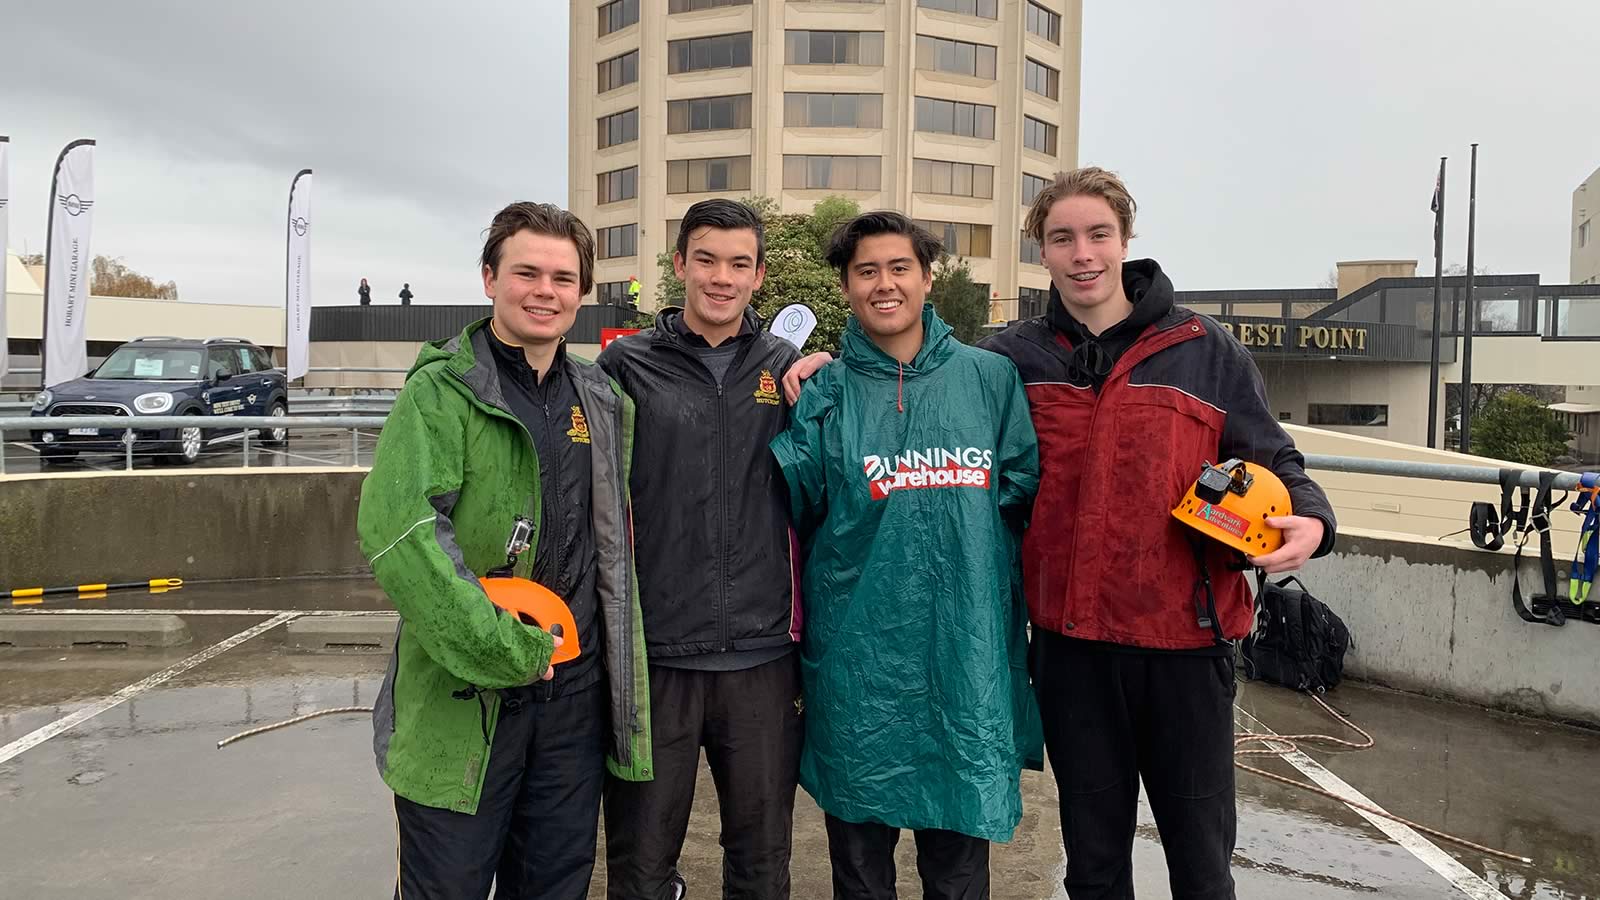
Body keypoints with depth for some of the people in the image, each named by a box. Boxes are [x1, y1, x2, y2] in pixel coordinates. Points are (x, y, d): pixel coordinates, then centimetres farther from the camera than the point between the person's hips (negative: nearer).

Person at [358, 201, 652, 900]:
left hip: (576, 692, 5)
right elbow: (396, 529, -23)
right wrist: (501, 647, -23)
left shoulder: (604, 400, 9)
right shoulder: (440, 392, -10)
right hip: (462, 699, -5)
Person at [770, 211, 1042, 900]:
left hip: (968, 660, 1)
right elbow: (790, 504, -3)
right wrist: (791, 411, -9)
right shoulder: (826, 392, 3)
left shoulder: (990, 377, 5)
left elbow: (1026, 489, 9)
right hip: (857, 663, 0)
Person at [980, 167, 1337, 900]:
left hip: (1187, 638, -1)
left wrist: (1309, 517, -14)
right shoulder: (1013, 359, 1)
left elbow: (1269, 460, 6)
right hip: (1071, 645, 1)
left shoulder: (1208, 352, 0)